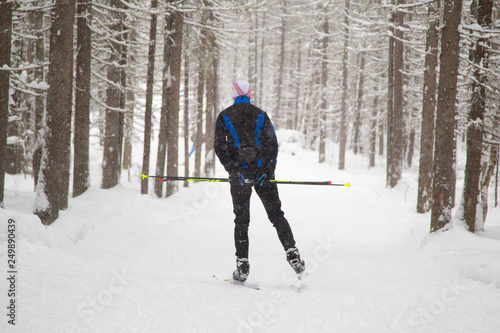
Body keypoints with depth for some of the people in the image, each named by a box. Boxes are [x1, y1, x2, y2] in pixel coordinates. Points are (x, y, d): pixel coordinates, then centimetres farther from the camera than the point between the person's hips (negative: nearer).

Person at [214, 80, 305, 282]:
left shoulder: (224, 116, 5)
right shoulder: (260, 115, 6)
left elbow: (219, 146, 0)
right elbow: (272, 143, -1)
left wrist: (231, 168, 6)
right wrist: (270, 170, 2)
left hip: (239, 173, 0)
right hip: (262, 171, 0)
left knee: (241, 219, 5)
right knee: (276, 214, 6)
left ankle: (242, 266, -1)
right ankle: (292, 253, -9)